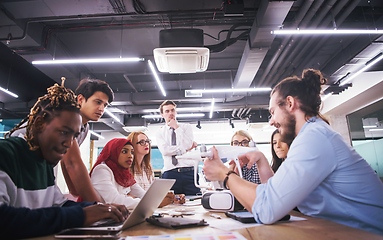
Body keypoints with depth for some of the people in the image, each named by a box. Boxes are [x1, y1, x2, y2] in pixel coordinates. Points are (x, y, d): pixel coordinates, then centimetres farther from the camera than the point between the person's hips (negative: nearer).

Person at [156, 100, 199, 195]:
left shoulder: (186, 127, 11)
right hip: (170, 174, 0)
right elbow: (165, 150, -6)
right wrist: (184, 149, -6)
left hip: (189, 172, 0)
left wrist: (176, 127, -2)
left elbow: (187, 145, -7)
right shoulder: (160, 132, 12)